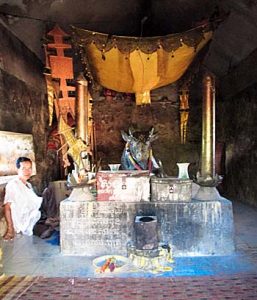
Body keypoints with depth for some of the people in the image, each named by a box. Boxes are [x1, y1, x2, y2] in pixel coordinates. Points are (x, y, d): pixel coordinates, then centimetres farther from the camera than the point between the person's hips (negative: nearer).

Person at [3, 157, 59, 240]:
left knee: (48, 192, -12)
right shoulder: (12, 185, -5)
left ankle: (50, 221, -15)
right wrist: (10, 229, -15)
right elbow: (7, 208, -10)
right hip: (24, 224, -7)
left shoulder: (29, 185, 20)